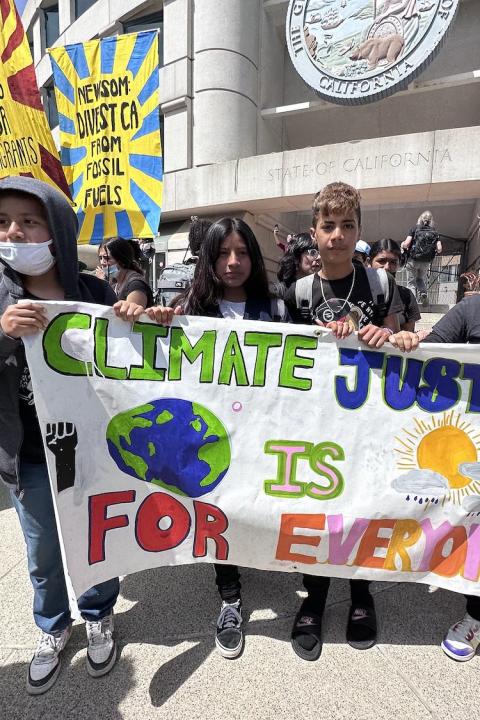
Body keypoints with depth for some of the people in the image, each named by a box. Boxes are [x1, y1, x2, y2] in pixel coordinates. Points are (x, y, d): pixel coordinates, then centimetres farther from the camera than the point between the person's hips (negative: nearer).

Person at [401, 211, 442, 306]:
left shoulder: (415, 229, -3)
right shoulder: (435, 233, 5)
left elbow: (406, 244, -13)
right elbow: (439, 249, -4)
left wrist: (403, 245, 9)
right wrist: (433, 249, 17)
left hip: (413, 259, -3)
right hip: (426, 262, 3)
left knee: (411, 282, 5)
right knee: (421, 279, 22)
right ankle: (423, 292, -5)